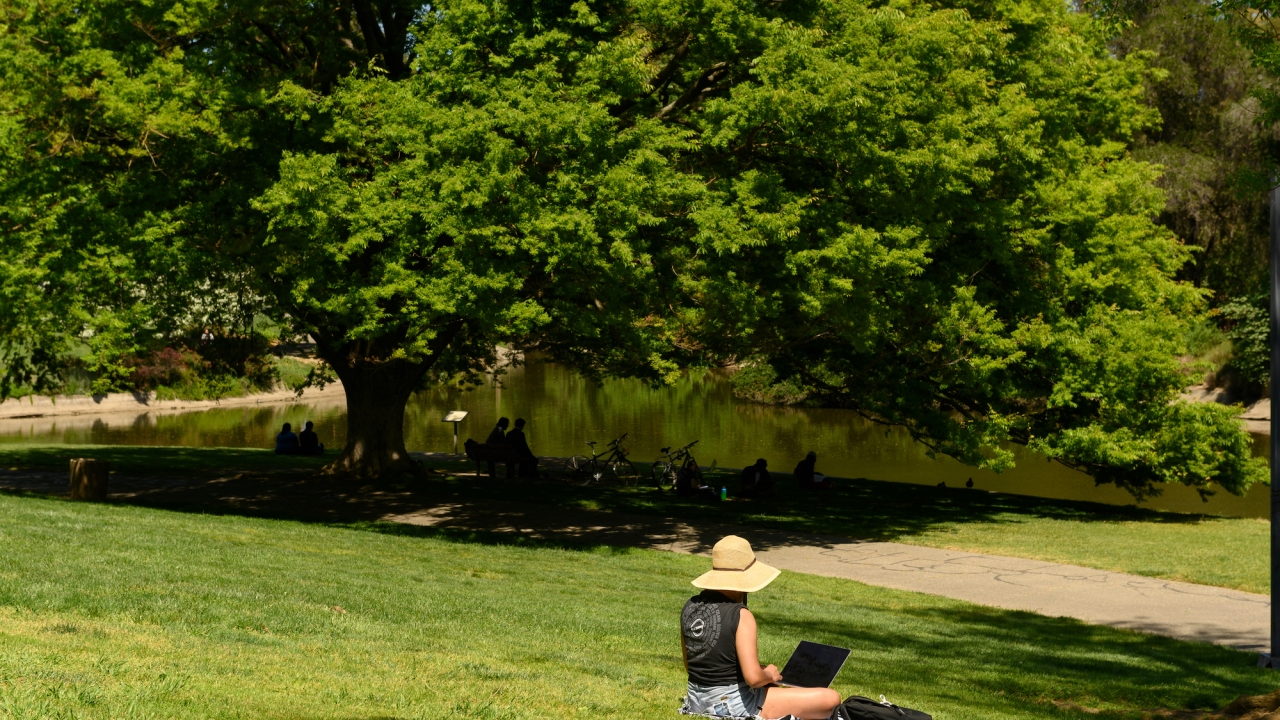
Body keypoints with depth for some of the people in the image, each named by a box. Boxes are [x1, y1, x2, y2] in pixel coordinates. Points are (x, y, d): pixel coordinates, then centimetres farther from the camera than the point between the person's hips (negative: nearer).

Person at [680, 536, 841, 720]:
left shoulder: (690, 607, 2)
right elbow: (754, 678, -26)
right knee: (831, 699, -7)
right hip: (733, 705, -8)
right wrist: (770, 675, -4)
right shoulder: (740, 616, -20)